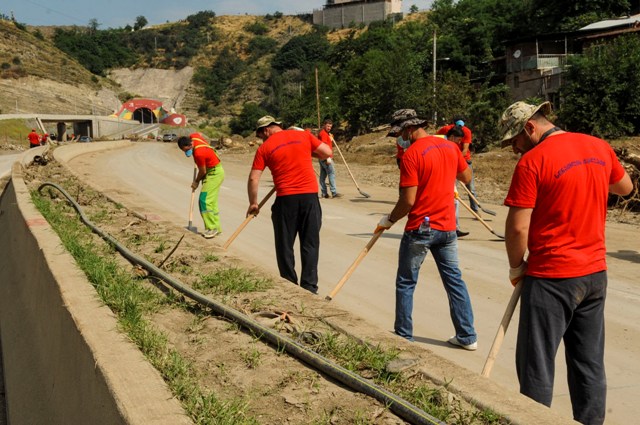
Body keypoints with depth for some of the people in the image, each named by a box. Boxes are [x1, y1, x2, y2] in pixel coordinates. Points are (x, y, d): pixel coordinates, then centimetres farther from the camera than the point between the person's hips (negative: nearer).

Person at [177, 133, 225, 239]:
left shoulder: (199, 153, -31)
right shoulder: (193, 136, -8)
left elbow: (202, 171, -17)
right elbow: (200, 134, 19)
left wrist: (196, 182, 2)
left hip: (214, 174, -10)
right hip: (212, 172, 10)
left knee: (205, 201, -16)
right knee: (211, 201, 11)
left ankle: (212, 228, -13)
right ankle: (216, 227, 16)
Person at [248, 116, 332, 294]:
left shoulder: (264, 148, 3)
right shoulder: (303, 135, 7)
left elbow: (253, 178, 1)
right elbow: (327, 152, 5)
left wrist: (253, 203, 11)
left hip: (286, 199, -2)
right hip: (310, 196, 2)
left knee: (285, 246, 11)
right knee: (310, 244, 8)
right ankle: (309, 287, 6)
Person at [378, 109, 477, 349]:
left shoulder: (411, 155, -16)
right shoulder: (450, 147, 2)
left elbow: (408, 201, -18)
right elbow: (466, 177, 16)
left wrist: (389, 220, -3)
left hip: (420, 229, -6)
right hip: (447, 227, 6)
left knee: (406, 283, 9)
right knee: (454, 279, 13)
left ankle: (403, 336, 16)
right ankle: (467, 336, 16)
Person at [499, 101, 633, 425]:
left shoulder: (532, 161, -15)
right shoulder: (599, 147, 5)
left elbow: (517, 228, -16)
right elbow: (626, 187, 24)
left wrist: (516, 267, -1)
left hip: (551, 278, -7)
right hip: (595, 273, 7)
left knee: (536, 367, 4)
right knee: (589, 365, 14)